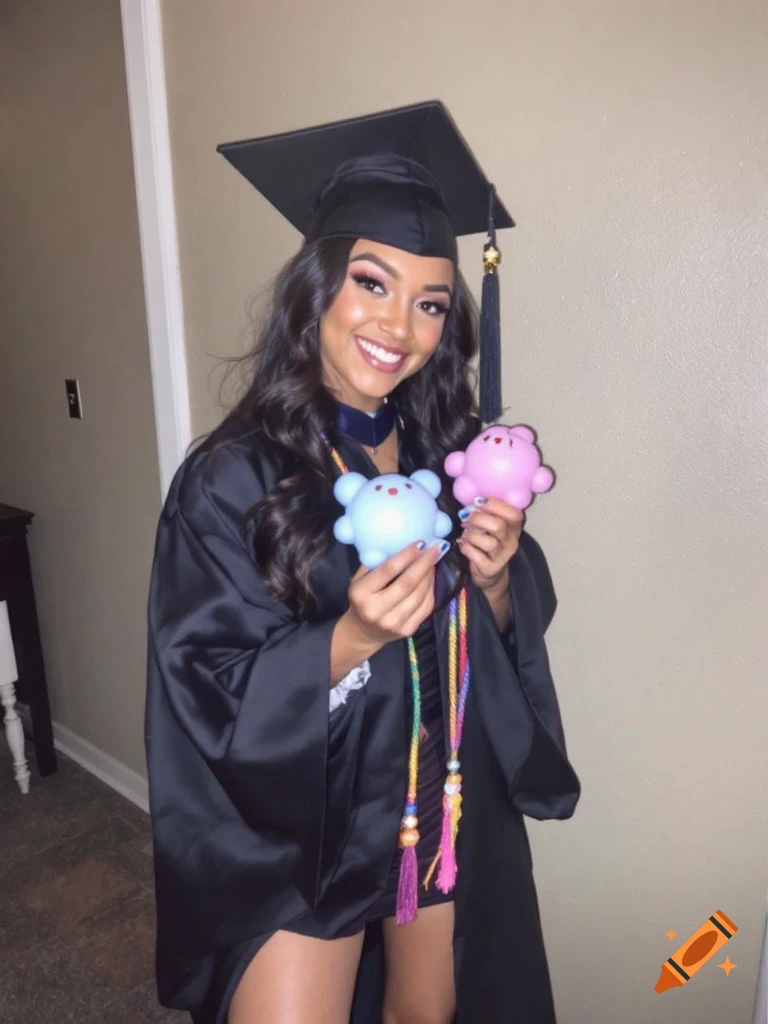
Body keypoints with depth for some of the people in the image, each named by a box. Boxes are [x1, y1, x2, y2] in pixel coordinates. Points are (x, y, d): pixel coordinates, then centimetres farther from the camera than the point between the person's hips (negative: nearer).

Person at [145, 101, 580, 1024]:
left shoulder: (452, 451, -6)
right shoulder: (233, 478, -19)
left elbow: (508, 638, 2)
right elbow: (213, 701, -17)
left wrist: (494, 579, -18)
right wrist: (352, 638, -32)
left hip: (452, 810, 4)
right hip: (297, 831, -4)